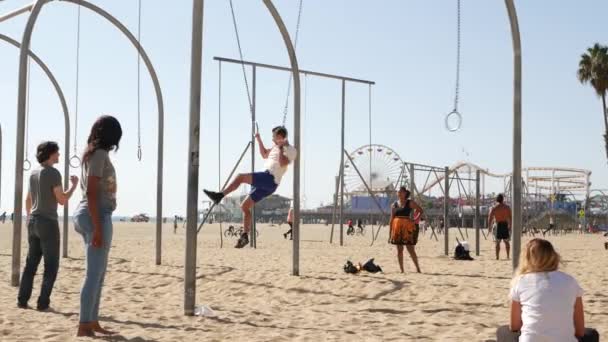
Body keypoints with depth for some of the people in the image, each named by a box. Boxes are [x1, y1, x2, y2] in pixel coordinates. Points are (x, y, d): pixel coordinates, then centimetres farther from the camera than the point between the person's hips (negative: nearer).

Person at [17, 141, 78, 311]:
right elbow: (62, 200, -15)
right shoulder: (53, 173, -13)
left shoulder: (34, 173, 13)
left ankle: (22, 299, 8)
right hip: (48, 223, -8)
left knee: (31, 262, 11)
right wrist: (74, 185, -1)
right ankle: (43, 302, -6)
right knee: (51, 265, -1)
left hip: (33, 222, 8)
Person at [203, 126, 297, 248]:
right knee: (245, 206, 7)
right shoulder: (276, 146, 23)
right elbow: (264, 154, 37)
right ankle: (245, 236, 6)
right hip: (264, 181, 10)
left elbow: (283, 163, -21)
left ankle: (220, 195, -25)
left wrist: (281, 148, -16)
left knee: (241, 176, -25)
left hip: (270, 179, -10)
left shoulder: (290, 150, -5)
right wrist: (259, 140, 28)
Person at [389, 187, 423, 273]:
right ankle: (401, 269, 8)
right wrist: (390, 232, 4)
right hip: (397, 227, 3)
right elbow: (391, 219, 8)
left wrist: (415, 220, -3)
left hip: (407, 227, -3)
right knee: (399, 250, 4)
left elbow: (421, 211, 6)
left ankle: (418, 268, 5)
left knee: (410, 249, -4)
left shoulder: (410, 203, 1)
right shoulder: (394, 204, 9)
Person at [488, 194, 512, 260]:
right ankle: (508, 256, 10)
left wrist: (489, 227, 3)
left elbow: (490, 218, -4)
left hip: (498, 225, -1)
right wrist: (510, 226, 6)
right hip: (505, 225, 1)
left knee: (497, 242, 2)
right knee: (506, 241, 11)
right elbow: (510, 218, 0)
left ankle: (497, 256, -3)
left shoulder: (493, 208, -1)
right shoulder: (507, 207, 2)